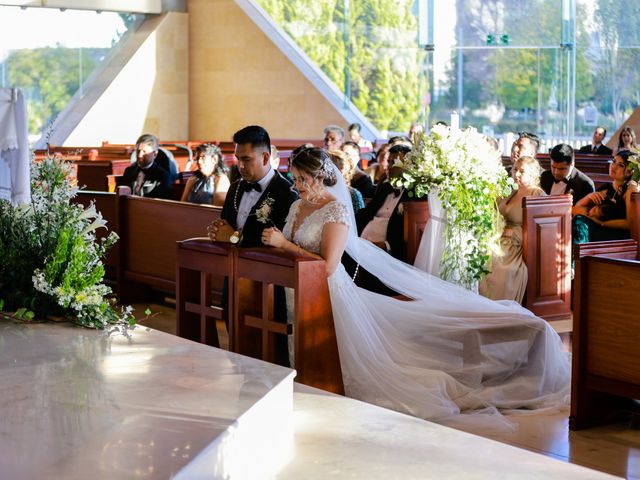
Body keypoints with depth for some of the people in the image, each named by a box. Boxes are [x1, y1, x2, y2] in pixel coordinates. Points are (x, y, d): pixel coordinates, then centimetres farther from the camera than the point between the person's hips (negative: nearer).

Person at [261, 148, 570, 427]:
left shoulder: (336, 211, -16)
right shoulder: (297, 207, 10)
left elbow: (327, 265, -25)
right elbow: (281, 250, 16)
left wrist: (285, 244, -21)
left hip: (328, 294, -8)